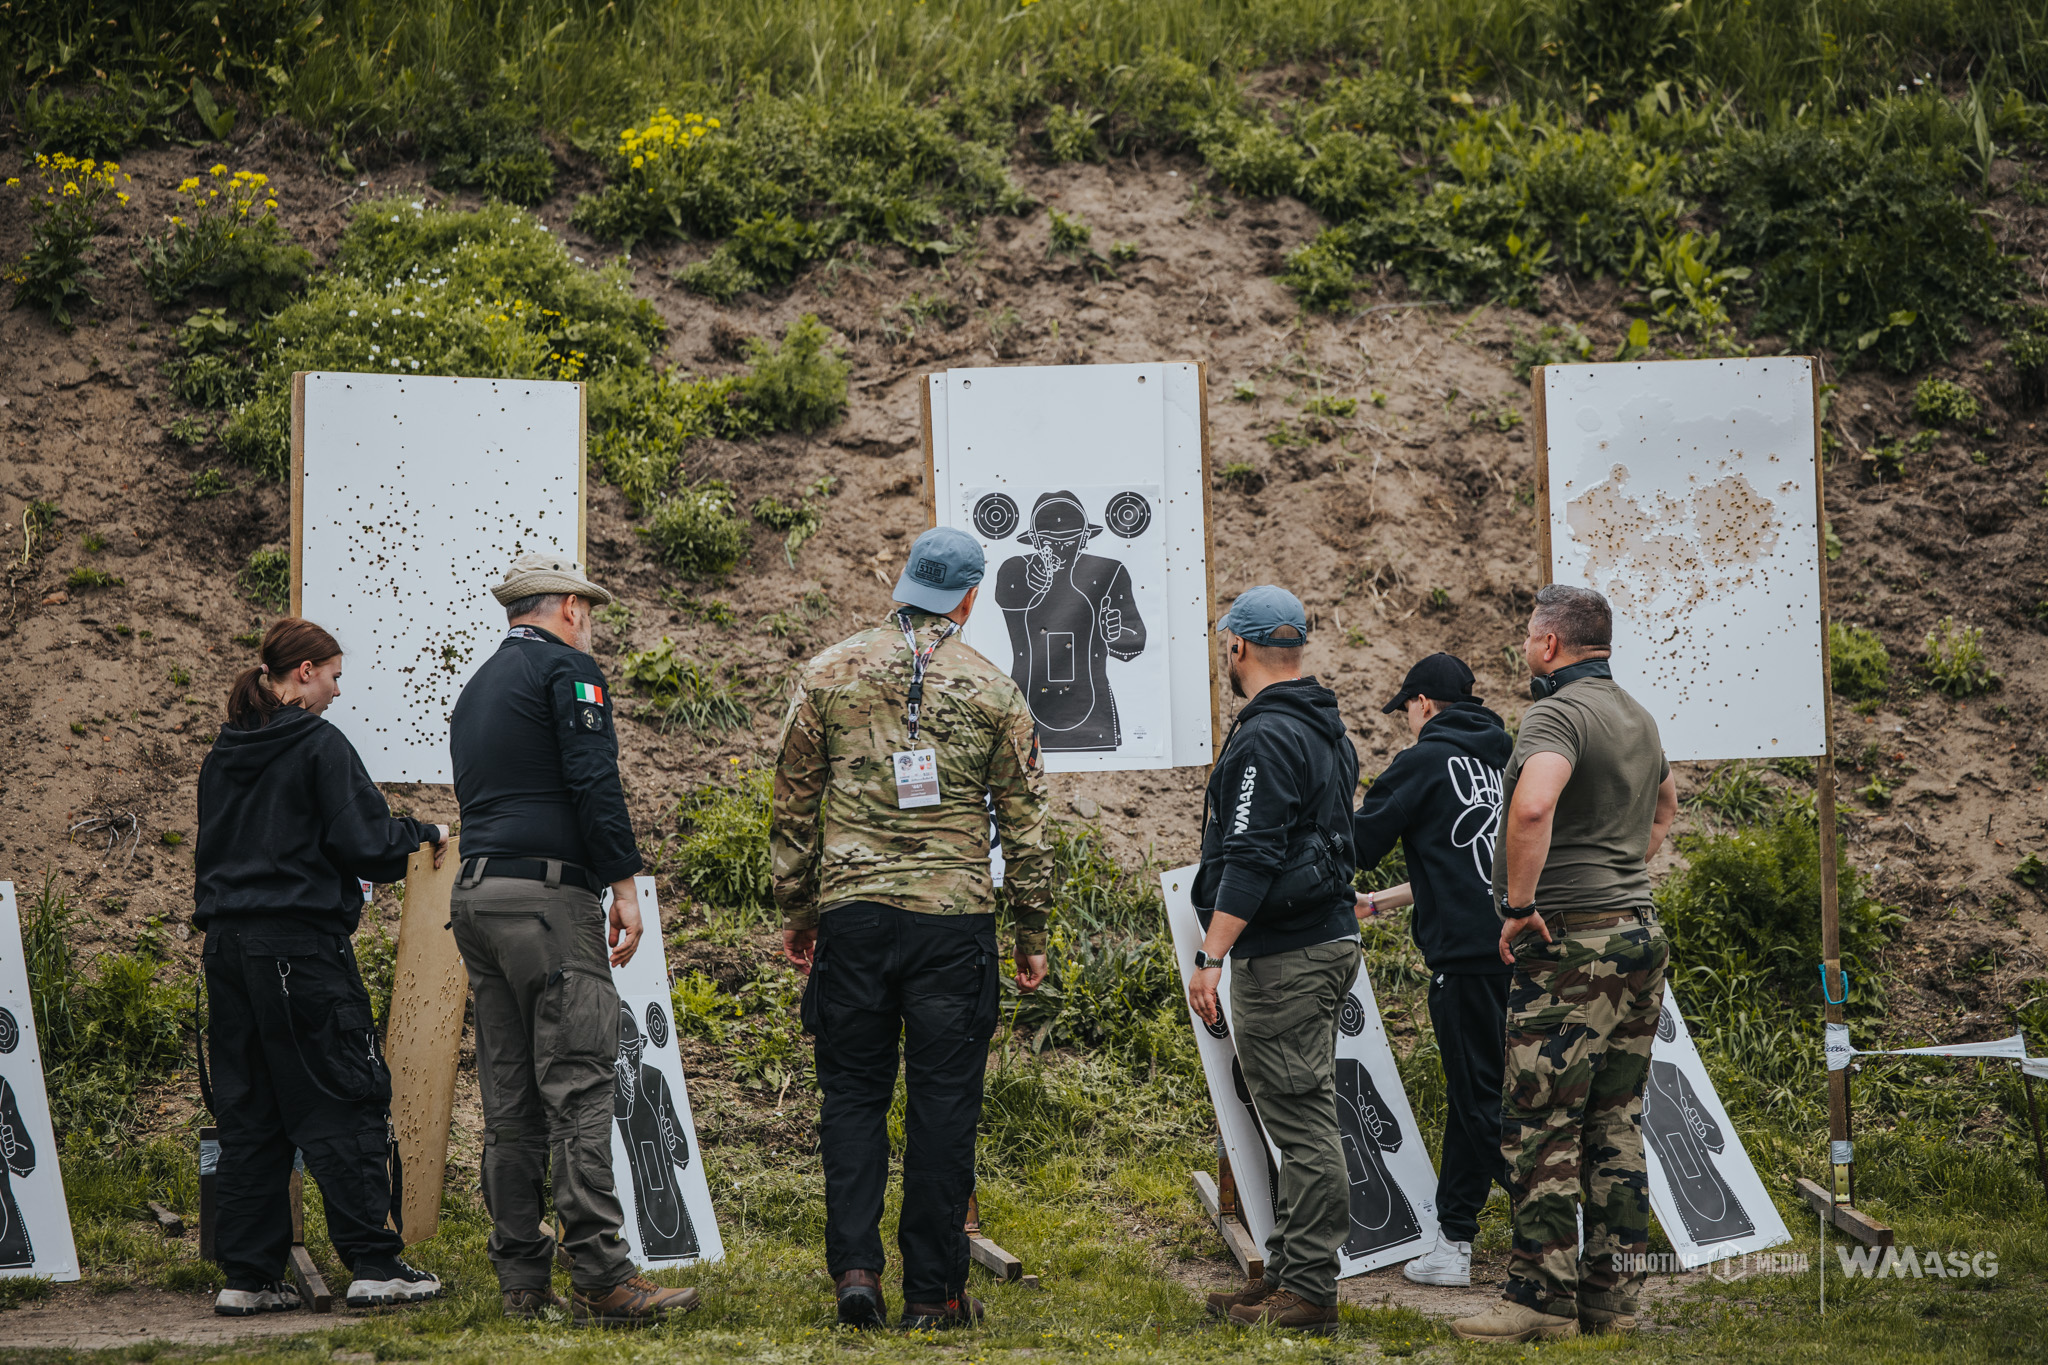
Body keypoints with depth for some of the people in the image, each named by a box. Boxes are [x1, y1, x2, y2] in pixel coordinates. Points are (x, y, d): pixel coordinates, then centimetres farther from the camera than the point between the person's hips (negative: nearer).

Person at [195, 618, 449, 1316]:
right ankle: (374, 1265, -3)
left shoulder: (223, 754, 12)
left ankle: (247, 1274, 8)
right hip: (302, 943, -7)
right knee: (344, 1104, -2)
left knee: (246, 1110, 9)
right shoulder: (319, 745, -9)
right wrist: (428, 833, 3)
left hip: (228, 944, 7)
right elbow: (365, 840, -13)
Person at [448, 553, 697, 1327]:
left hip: (476, 894, 8)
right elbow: (593, 781, -13)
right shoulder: (567, 668, -2)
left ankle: (521, 1282, 7)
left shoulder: (477, 689, 23)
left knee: (510, 1096, 7)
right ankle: (600, 1280, -17)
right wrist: (624, 883, -11)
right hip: (548, 898, -8)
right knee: (577, 1087, -12)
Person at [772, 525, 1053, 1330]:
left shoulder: (828, 676, 4)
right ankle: (933, 1294, 6)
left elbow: (794, 804, 7)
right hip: (954, 922, -1)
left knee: (853, 1093, 9)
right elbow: (1024, 820, 4)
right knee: (943, 1104, 3)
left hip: (852, 911, 1)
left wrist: (796, 911, 16)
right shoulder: (992, 691, 2)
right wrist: (1032, 934, 11)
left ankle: (854, 1268, -3)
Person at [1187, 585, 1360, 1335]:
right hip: (1328, 938, 10)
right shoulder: (1326, 731, 15)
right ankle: (1287, 1272, 21)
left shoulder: (1265, 739, -16)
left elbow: (1250, 859, -23)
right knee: (1305, 1118, 14)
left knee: (1301, 1123, -8)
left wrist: (1210, 957, -22)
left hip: (1285, 956, -10)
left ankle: (1307, 1290, -7)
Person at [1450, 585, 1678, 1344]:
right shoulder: (1638, 718, 17)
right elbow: (1665, 804, 37)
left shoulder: (1558, 713, -13)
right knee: (1617, 1126, 10)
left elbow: (1532, 805, -32)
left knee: (1540, 1127, -4)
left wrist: (1519, 904, -22)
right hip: (1639, 934, 9)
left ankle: (1542, 1299, -3)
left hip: (1569, 942, -9)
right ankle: (1611, 1296, 12)